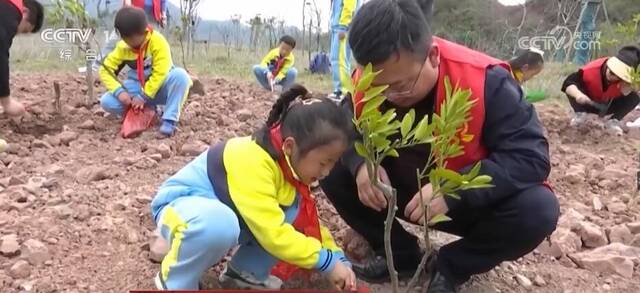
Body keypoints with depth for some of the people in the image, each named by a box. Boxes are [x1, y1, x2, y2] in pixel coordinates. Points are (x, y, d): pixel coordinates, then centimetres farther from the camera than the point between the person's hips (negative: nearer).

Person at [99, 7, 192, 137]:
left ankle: (169, 120, -30)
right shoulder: (122, 47, -7)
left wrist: (144, 97, -25)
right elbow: (105, 69, -6)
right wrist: (119, 91, -23)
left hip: (159, 88, -4)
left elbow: (160, 72, -25)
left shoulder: (158, 41, -20)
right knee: (106, 101, -20)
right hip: (137, 88, 4)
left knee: (180, 75, -36)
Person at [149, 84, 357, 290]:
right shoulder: (254, 162, -34)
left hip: (222, 206, 8)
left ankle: (245, 271, 5)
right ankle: (175, 281, -12)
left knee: (294, 210, -10)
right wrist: (328, 262, -27)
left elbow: (309, 220, 3)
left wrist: (338, 259, -7)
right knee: (220, 224, -41)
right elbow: (273, 235, -35)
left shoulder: (290, 161, -6)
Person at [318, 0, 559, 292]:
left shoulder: (484, 81, -27)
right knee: (333, 171, -16)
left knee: (539, 210, -31)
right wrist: (360, 163, -28)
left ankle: (449, 266, -4)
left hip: (467, 200, -2)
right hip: (398, 190, 3)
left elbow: (531, 156, -28)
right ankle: (401, 255, 2)